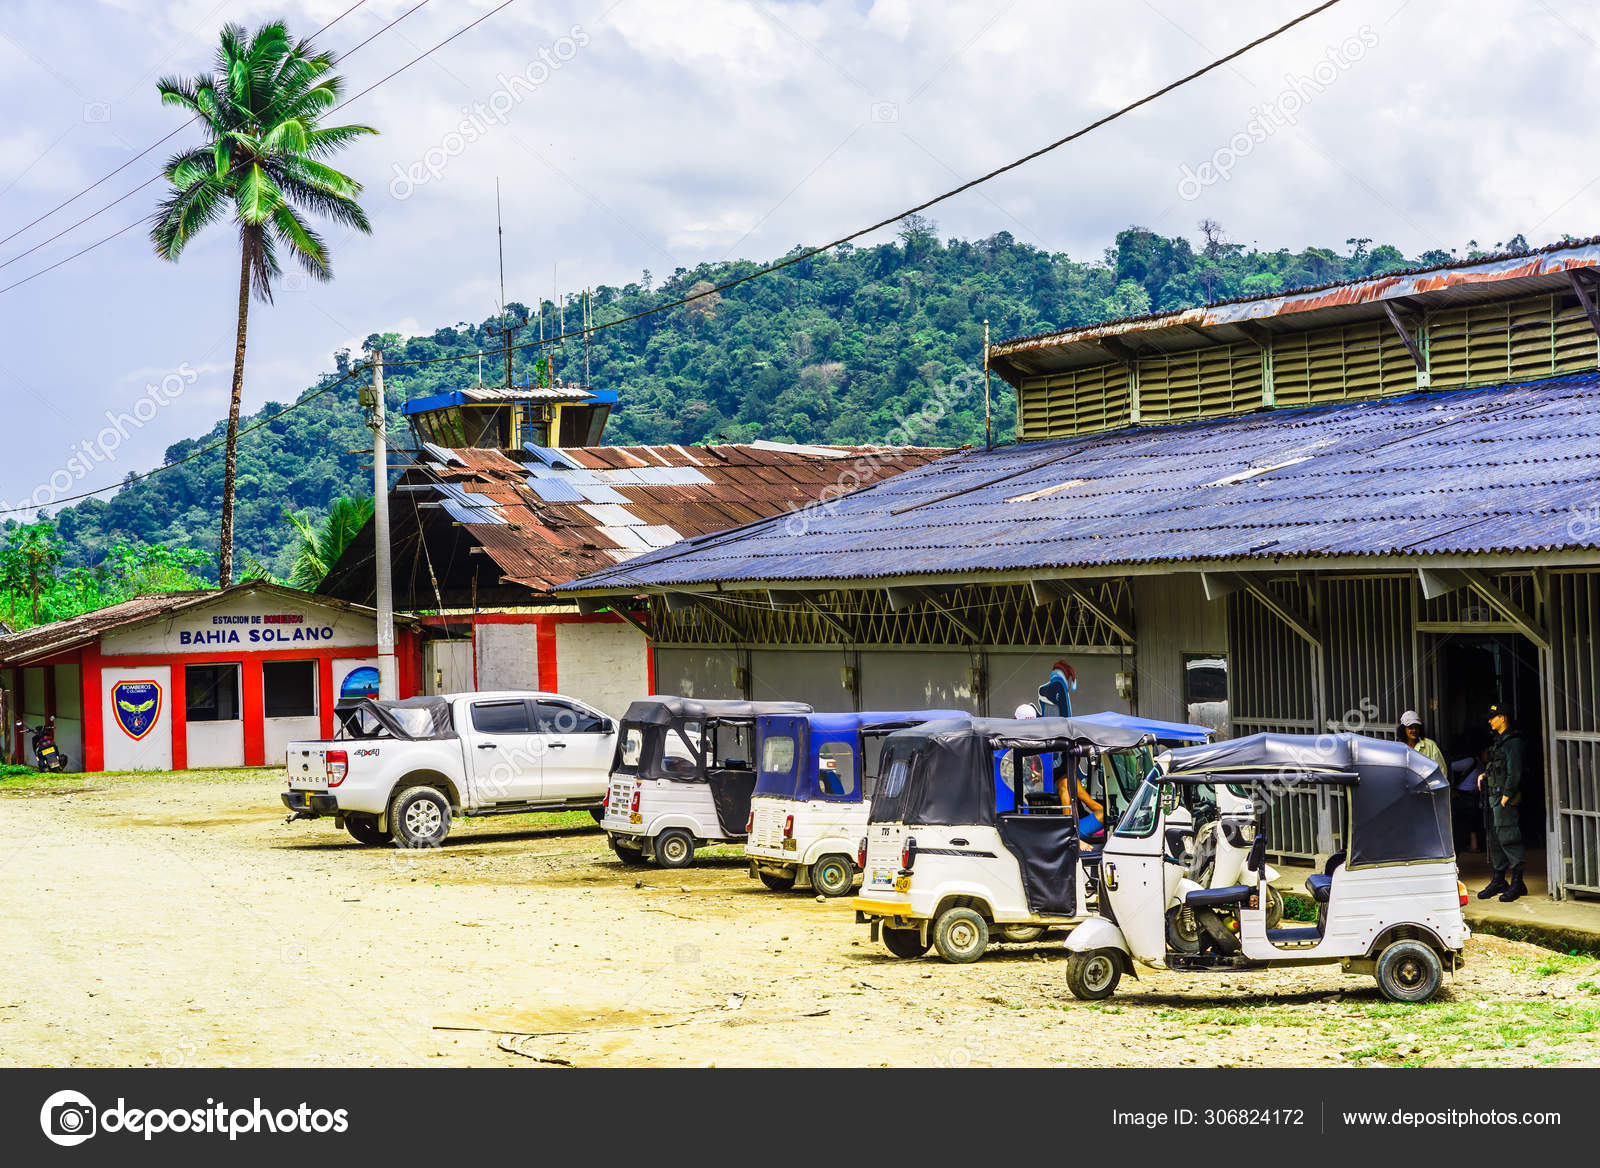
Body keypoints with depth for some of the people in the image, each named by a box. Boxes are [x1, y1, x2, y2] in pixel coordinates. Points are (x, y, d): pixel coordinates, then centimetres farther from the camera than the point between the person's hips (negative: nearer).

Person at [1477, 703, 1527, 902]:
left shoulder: (1512, 741, -12)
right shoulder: (1498, 741, 17)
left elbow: (1514, 772, -18)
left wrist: (1506, 796, -20)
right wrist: (1485, 775, 9)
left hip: (1506, 797, -10)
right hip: (1493, 796, 10)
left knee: (1507, 838, -10)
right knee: (1494, 838, 12)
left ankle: (1517, 883, -8)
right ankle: (1499, 881, 19)